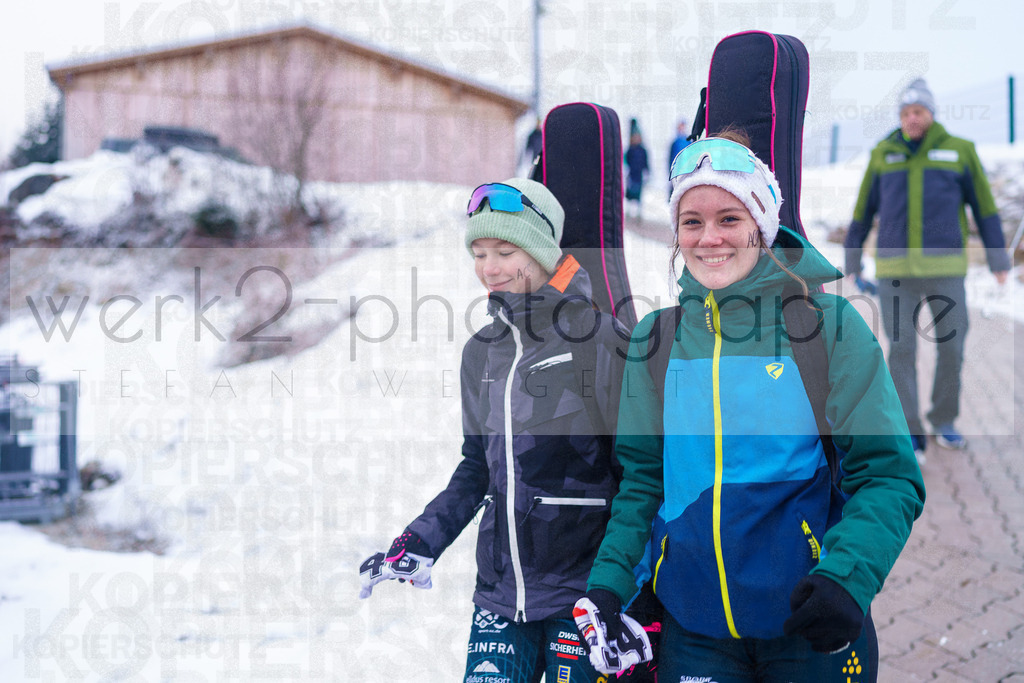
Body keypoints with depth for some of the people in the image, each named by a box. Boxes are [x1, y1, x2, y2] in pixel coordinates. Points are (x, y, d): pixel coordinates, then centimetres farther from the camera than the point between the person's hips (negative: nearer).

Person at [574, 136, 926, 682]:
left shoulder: (828, 323, -6)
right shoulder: (656, 337, 4)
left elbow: (888, 476, -8)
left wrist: (846, 577, -24)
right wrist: (609, 581, -3)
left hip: (810, 624, -2)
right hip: (692, 628, 3)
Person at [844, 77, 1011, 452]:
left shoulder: (958, 151, 2)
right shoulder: (884, 154, 6)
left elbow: (984, 207, 6)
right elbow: (863, 210, 12)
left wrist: (999, 261, 5)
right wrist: (852, 262, 13)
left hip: (944, 267, 0)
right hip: (895, 269, 0)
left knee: (950, 348, 2)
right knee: (901, 350, -5)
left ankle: (944, 422, 23)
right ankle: (909, 435, 1)